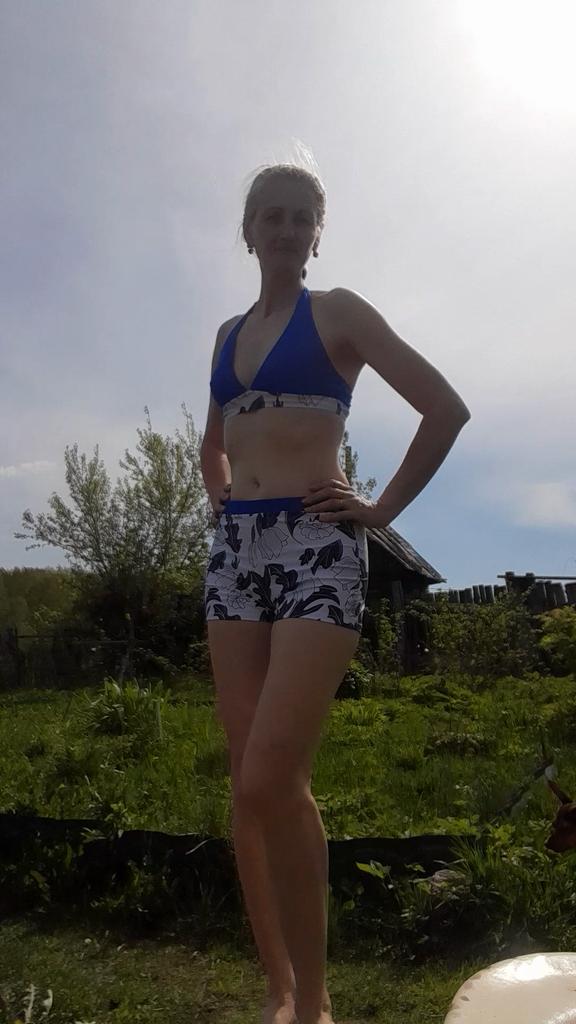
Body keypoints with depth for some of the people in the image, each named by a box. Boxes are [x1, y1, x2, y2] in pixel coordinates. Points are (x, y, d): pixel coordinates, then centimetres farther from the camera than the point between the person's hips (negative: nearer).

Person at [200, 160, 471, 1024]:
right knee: (249, 785, 5)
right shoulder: (229, 333, 19)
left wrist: (382, 511, -6)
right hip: (235, 553, 6)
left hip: (316, 548, -6)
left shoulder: (337, 313, 3)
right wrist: (225, 502, 15)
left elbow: (447, 409, -4)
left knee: (273, 781, -15)